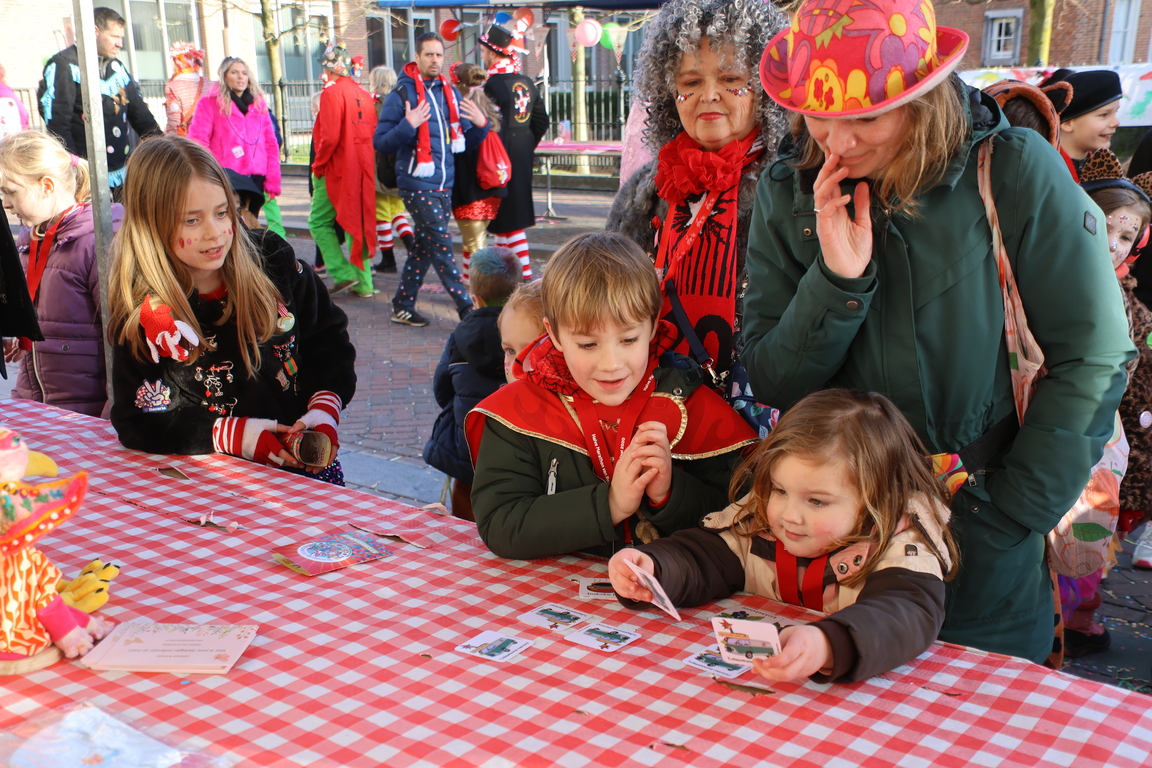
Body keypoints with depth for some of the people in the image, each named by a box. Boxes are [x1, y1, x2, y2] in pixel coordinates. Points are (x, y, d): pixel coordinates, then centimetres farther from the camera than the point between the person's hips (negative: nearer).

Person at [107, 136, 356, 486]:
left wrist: (324, 410, -7)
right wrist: (234, 435, -16)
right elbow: (138, 422, -5)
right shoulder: (141, 315, -5)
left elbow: (328, 339, 10)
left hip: (305, 460, 2)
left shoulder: (273, 260, 0)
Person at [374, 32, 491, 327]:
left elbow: (465, 142, 15)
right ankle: (465, 307, -4)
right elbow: (381, 143, -10)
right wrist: (408, 125, -25)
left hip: (444, 184, 7)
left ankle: (402, 306, 22)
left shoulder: (450, 93, 12)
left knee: (425, 246, 11)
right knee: (441, 245, -8)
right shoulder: (401, 94, -6)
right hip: (417, 184, -7)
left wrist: (480, 125, -5)